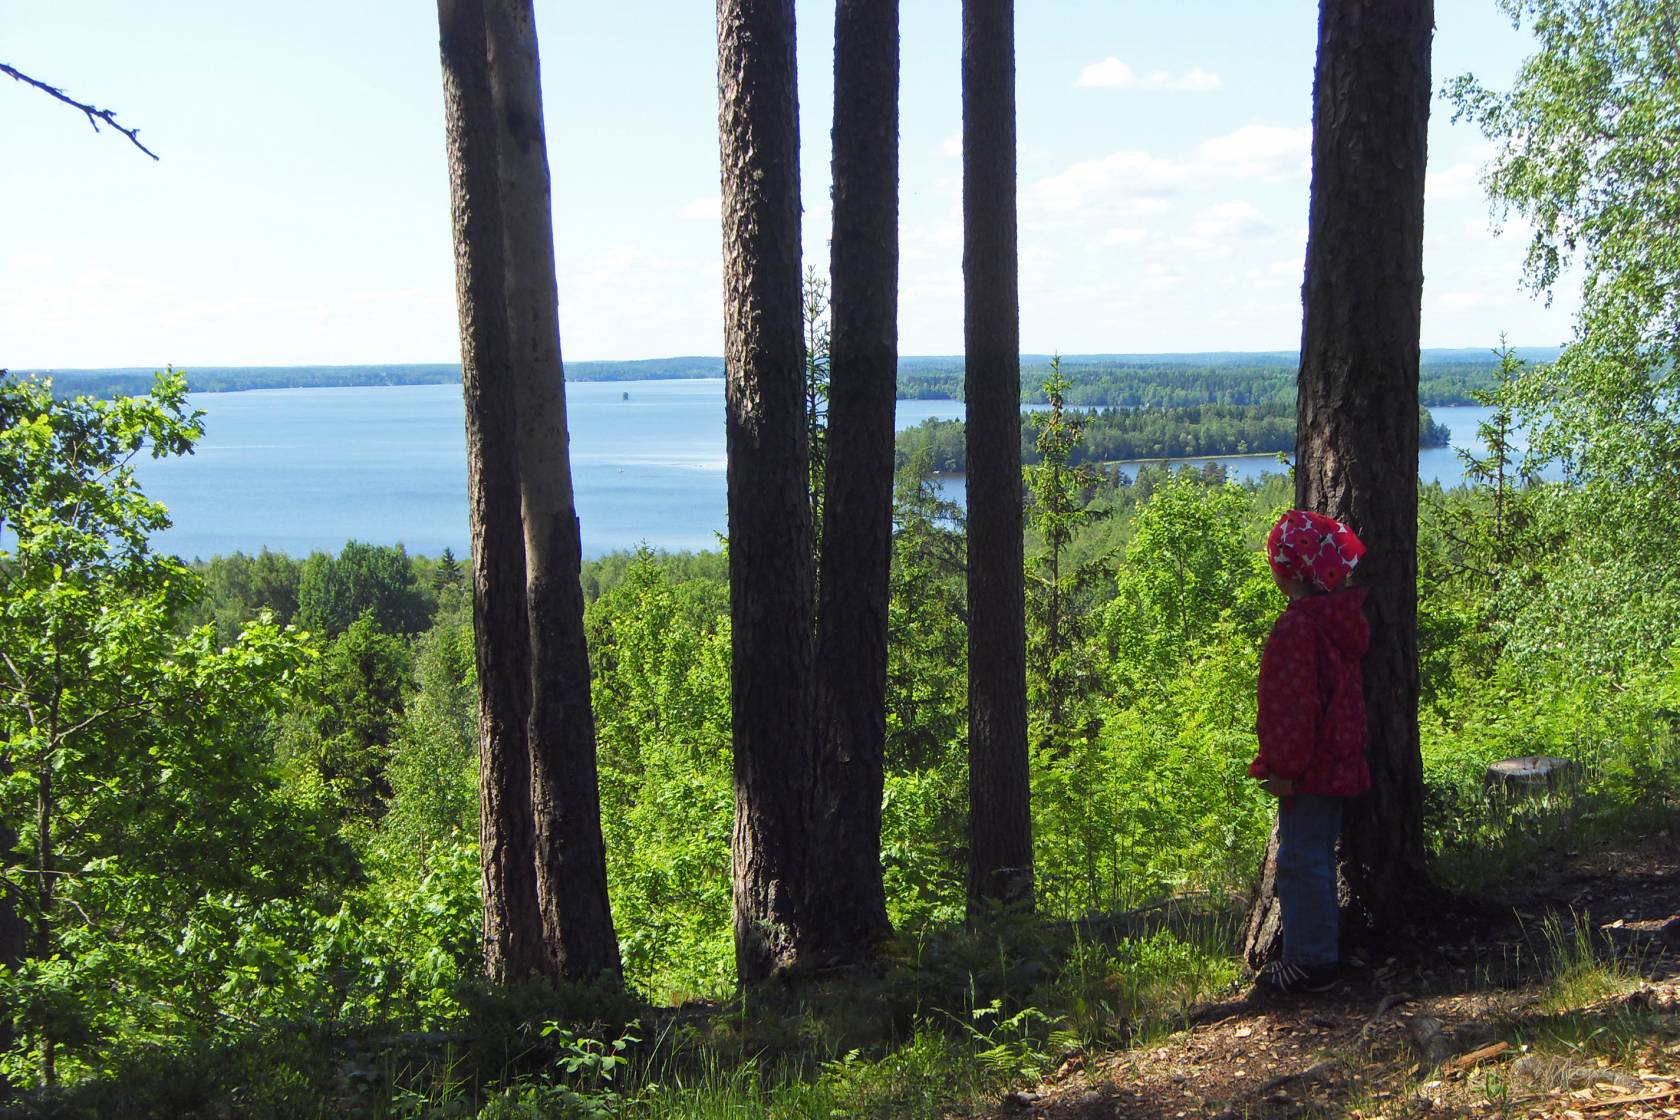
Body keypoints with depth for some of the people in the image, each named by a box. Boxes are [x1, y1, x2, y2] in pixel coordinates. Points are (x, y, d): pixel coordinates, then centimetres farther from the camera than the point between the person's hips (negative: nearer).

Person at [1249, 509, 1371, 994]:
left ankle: (1311, 961, 5)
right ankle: (1319, 951, 28)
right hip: (1338, 762, 10)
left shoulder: (1297, 625, -21)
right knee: (1316, 855, 18)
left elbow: (1294, 704, -23)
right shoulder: (1342, 616, 9)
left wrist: (1284, 767, -18)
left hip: (1308, 768, -10)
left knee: (1301, 859, -2)